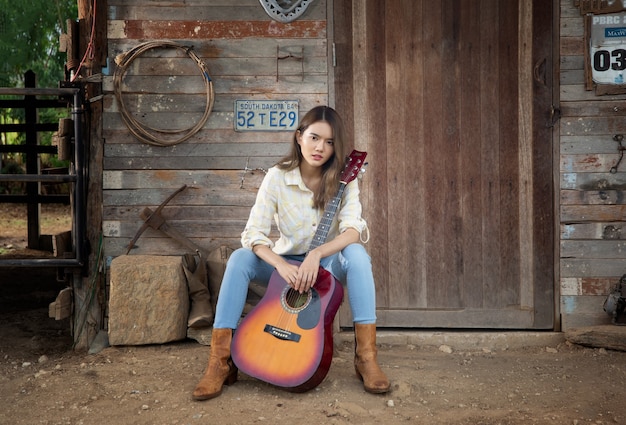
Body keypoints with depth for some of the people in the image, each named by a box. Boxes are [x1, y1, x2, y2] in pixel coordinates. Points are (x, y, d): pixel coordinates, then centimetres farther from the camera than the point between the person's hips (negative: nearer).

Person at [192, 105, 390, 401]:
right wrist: (281, 265, -35)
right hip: (285, 263, 0)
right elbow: (253, 233, -17)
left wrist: (316, 254, -41)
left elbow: (353, 231, -24)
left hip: (328, 264, 0)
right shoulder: (278, 177, -11)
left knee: (357, 254, -33)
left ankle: (366, 357, -28)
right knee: (240, 258, -28)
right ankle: (220, 362, -25)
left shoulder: (343, 180, -10)